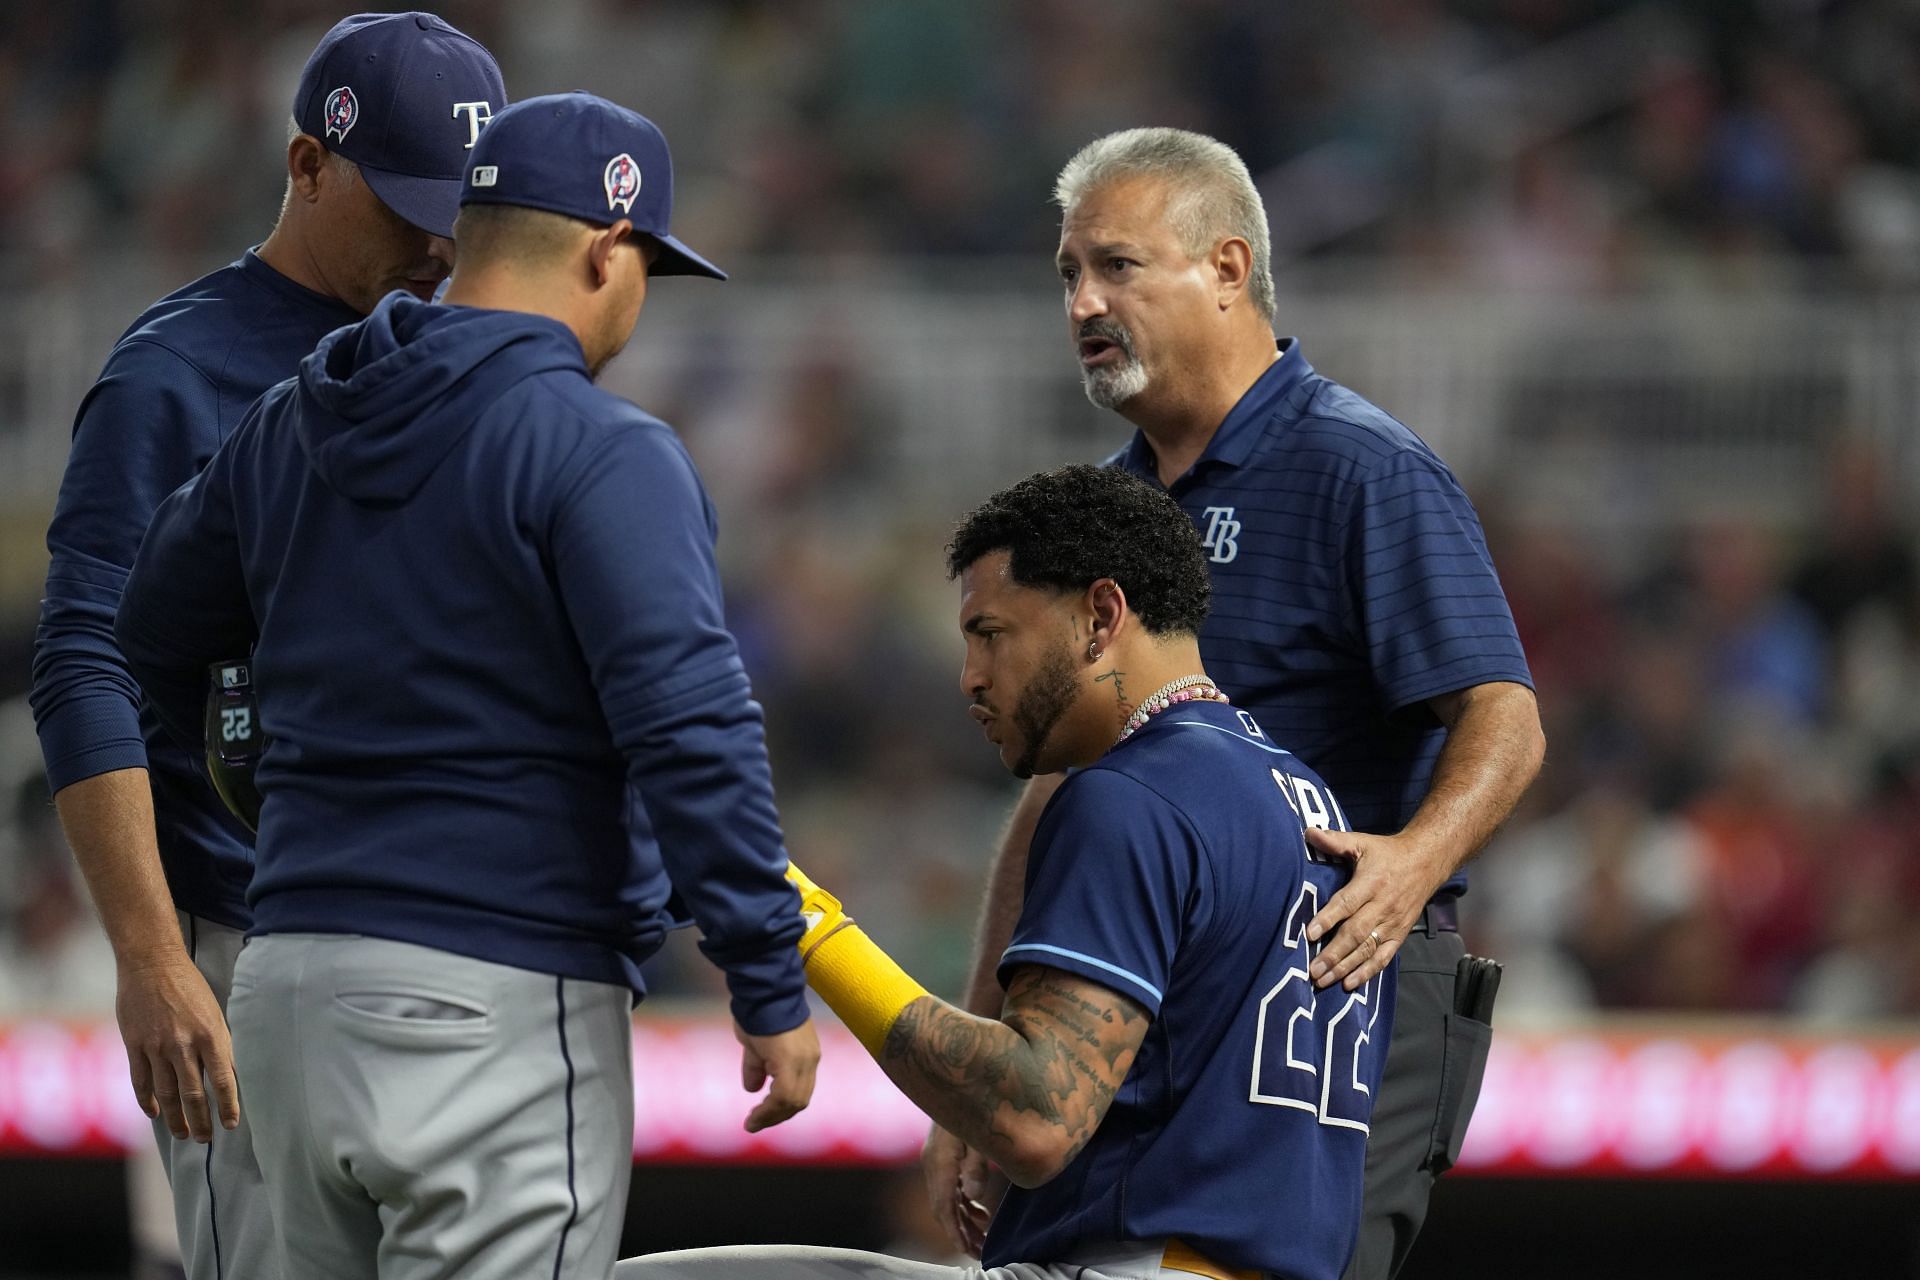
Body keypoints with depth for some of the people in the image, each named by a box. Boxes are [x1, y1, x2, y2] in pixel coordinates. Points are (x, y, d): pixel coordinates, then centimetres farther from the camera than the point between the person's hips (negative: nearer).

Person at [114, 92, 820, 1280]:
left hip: (294, 989, 7)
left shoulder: (289, 432, 12)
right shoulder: (604, 454, -11)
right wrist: (772, 988, -14)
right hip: (505, 1004, -7)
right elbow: (690, 729, -18)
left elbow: (150, 638, 25)